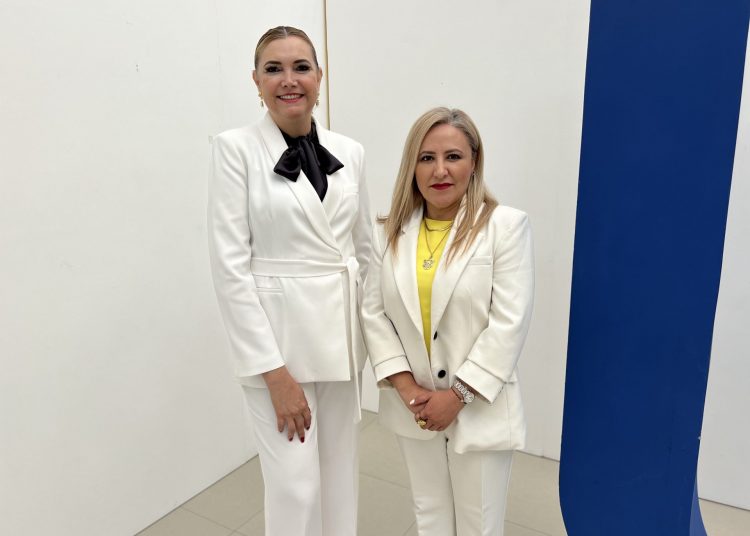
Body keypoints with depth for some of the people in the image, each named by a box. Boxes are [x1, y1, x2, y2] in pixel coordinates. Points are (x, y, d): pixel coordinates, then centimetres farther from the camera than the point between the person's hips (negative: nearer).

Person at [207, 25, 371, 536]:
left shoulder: (349, 151, 5)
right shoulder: (236, 149, -8)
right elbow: (230, 265, -13)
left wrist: (365, 331, 8)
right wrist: (274, 371, -15)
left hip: (341, 333, 5)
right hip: (277, 335, -4)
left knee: (340, 471, 16)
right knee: (296, 482, 4)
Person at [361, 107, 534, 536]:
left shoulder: (507, 225, -12)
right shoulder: (390, 231, 1)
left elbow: (509, 323, -16)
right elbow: (373, 312, -1)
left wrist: (458, 396, -16)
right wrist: (407, 388, -10)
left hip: (478, 408, -3)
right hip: (414, 407, 4)